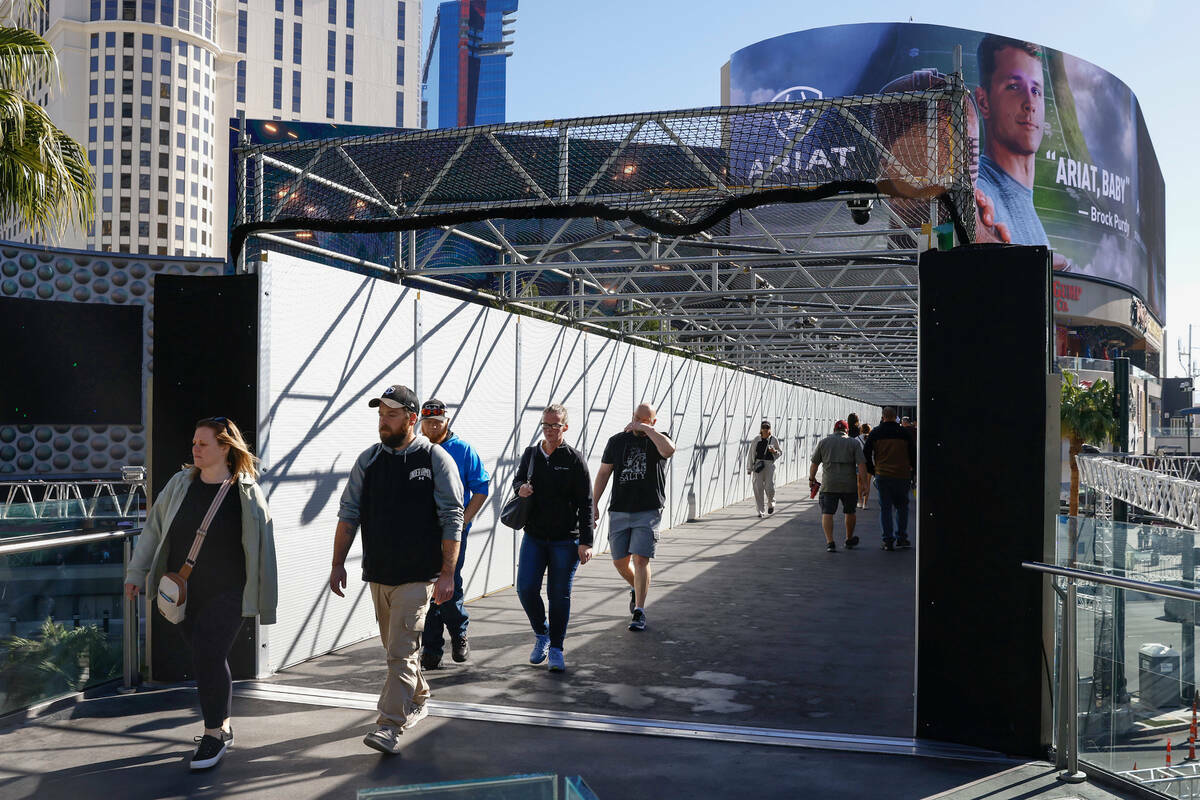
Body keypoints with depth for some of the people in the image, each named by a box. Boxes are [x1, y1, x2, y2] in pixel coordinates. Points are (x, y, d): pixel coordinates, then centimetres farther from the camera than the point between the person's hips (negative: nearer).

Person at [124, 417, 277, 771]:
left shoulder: (247, 493, -8)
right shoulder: (180, 484, 4)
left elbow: (262, 548, -4)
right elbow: (153, 528, 13)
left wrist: (265, 601, -2)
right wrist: (136, 572, 10)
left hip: (225, 594, -5)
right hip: (184, 592, 5)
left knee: (208, 657, -10)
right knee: (207, 658, 12)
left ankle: (214, 734, 4)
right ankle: (223, 725, 27)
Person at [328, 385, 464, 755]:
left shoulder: (436, 459, -7)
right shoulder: (368, 460, 6)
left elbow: (452, 520, -8)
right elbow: (349, 515, 9)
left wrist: (447, 573, -12)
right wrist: (338, 564, 4)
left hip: (417, 575, -5)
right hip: (377, 573, 5)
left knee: (401, 651, -9)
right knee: (395, 647, 17)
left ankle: (391, 727, -5)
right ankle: (418, 701, 37)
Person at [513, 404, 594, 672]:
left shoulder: (575, 459, -5)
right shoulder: (531, 454, 7)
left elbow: (585, 503, -6)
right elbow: (518, 478, 24)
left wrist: (585, 542, -11)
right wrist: (520, 487, -2)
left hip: (566, 540, -3)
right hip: (534, 536, 3)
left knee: (559, 595, 2)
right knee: (526, 589, -4)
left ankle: (556, 648, 17)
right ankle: (541, 634, 22)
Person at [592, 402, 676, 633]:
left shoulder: (658, 440, 1)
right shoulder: (617, 441, 9)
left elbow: (669, 450, -25)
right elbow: (603, 473, 12)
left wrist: (645, 428, -20)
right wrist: (594, 503, 6)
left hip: (648, 512, -3)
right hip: (619, 512, 4)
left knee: (641, 559, -12)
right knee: (620, 562, 8)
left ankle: (639, 611, -6)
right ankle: (637, 589, 38)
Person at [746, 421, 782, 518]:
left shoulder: (774, 440, 3)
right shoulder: (757, 440, 5)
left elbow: (781, 452, 14)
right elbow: (751, 454, 7)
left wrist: (774, 451, -9)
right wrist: (749, 468, 5)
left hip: (769, 465, -1)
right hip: (758, 465, 1)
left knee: (769, 487, -8)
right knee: (758, 488, -2)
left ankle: (771, 504, 25)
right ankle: (761, 511, 8)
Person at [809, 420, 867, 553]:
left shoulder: (823, 442, 7)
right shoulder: (853, 443, 3)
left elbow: (814, 463, 8)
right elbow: (861, 464, -6)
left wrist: (811, 479, 22)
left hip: (829, 485, 0)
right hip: (849, 485, 1)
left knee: (827, 513, 0)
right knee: (850, 512, 18)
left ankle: (830, 542, -14)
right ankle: (849, 540, 33)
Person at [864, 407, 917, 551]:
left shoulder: (875, 433, 1)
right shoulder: (905, 433, 1)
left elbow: (866, 454, 3)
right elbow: (913, 455, 5)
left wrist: (872, 471, 12)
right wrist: (913, 473, 16)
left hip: (882, 476, 0)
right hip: (902, 476, 0)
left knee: (885, 508, 5)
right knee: (902, 507, 14)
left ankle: (888, 540, 1)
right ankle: (901, 538, 12)